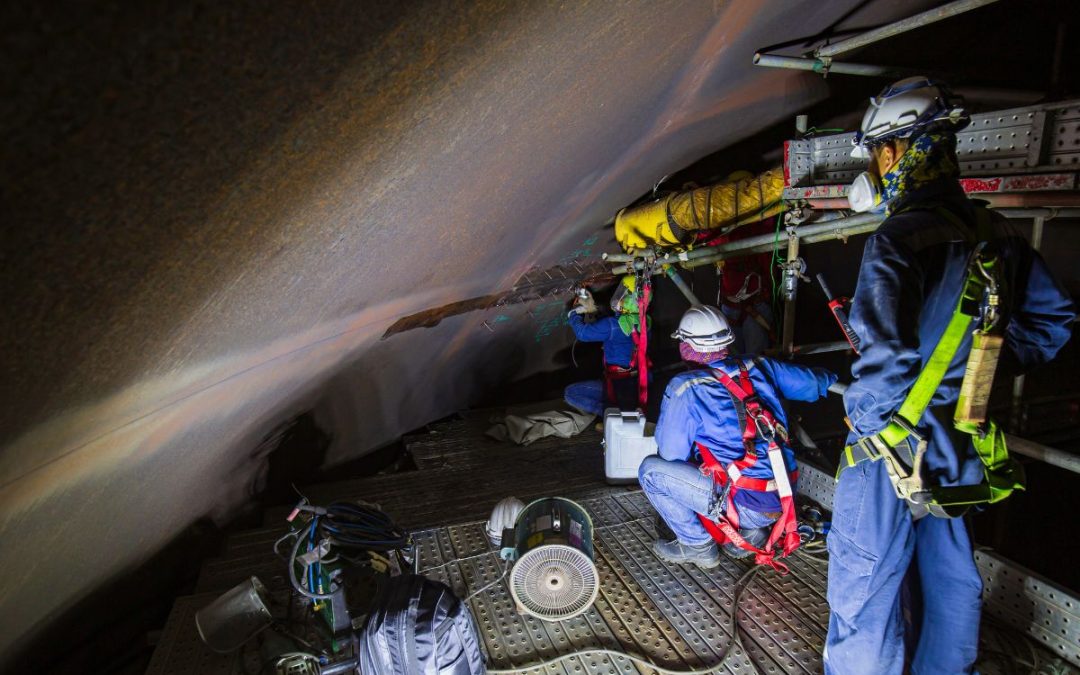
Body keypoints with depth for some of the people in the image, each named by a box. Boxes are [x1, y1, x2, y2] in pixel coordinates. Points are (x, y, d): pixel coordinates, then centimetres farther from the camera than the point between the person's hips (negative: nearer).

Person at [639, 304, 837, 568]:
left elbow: (672, 454, -6)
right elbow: (813, 383, 18)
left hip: (749, 505, -7)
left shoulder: (685, 388, -13)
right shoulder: (759, 367, 4)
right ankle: (751, 531, 21)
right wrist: (830, 377, 42)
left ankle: (697, 545, 11)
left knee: (651, 470, 1)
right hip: (786, 495, 7)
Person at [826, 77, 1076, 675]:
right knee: (949, 574, 24)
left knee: (865, 583, 7)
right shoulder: (995, 235, 5)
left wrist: (862, 416, -14)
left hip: (894, 443, -8)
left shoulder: (899, 239, -21)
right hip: (960, 441, 8)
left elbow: (886, 357, -29)